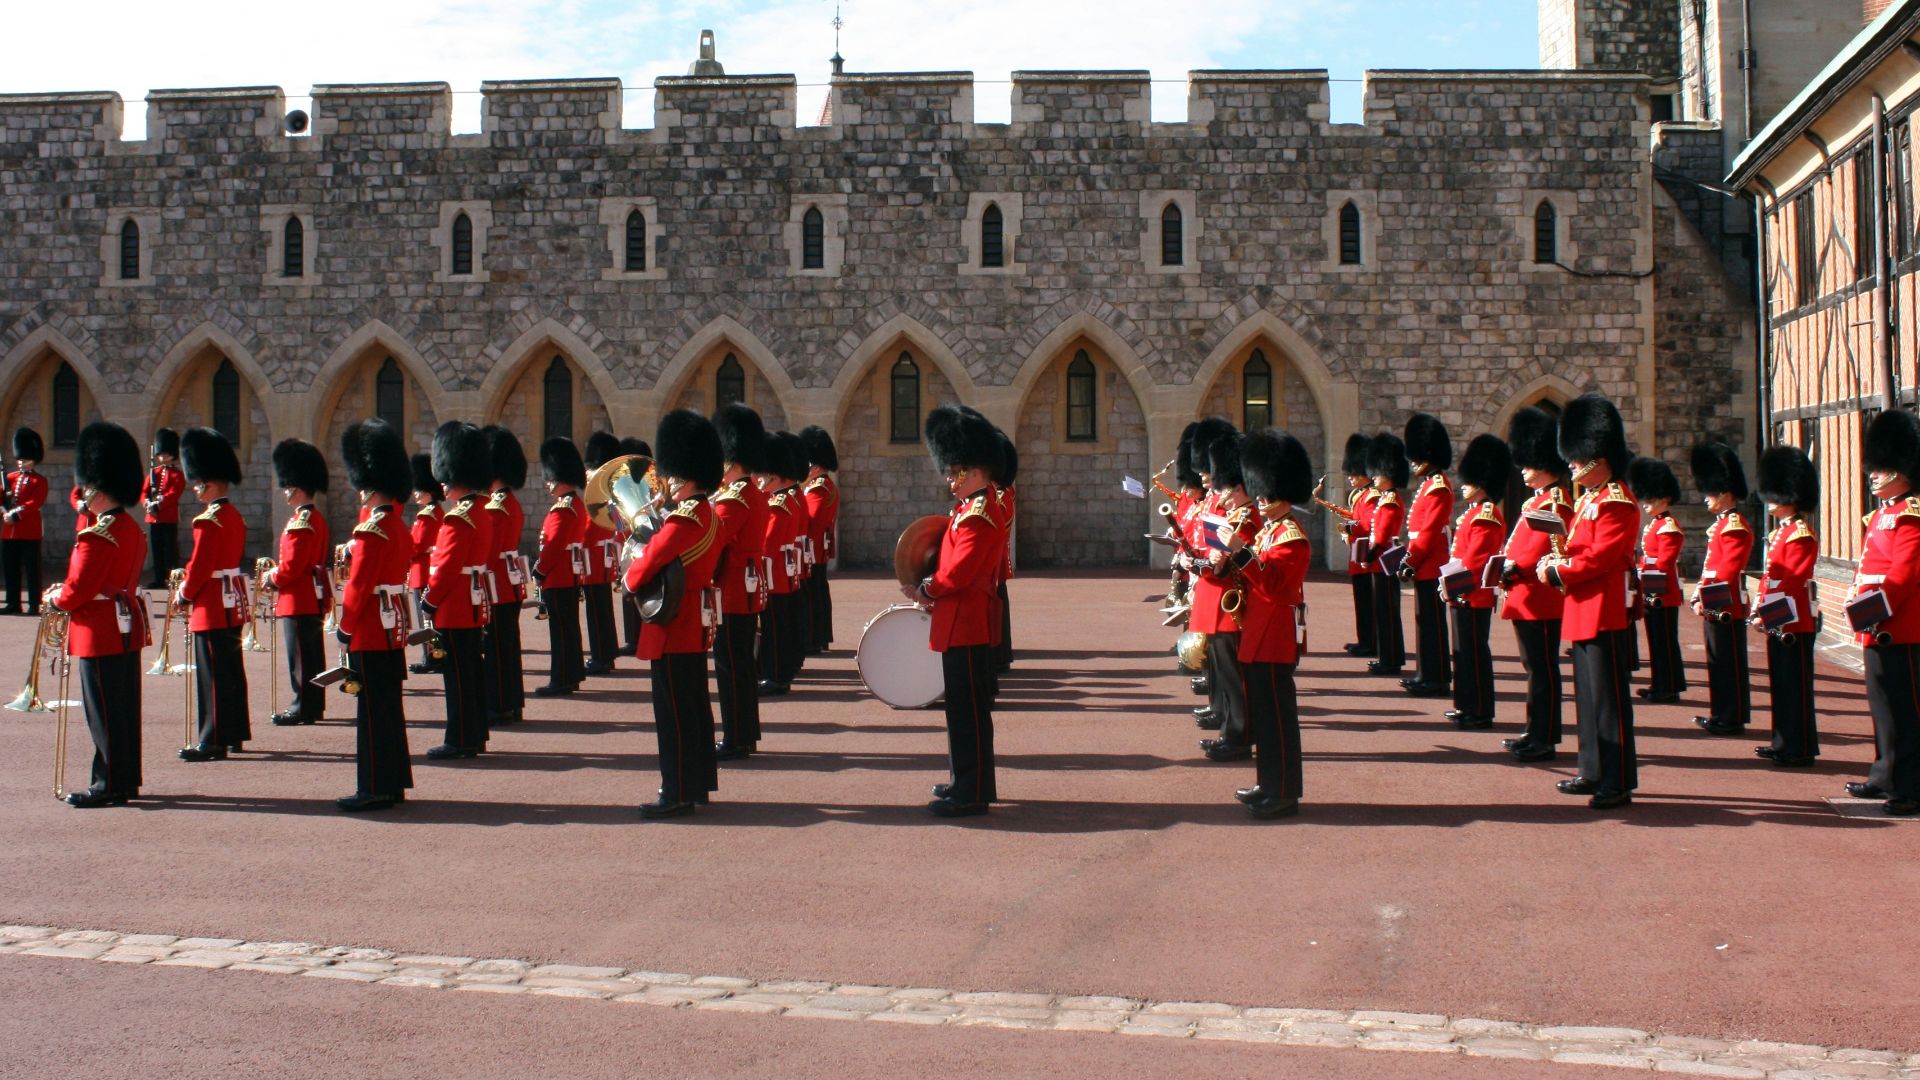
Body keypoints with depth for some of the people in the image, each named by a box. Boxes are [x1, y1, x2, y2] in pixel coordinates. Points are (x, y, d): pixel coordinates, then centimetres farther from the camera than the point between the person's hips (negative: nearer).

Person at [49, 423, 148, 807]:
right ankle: (128, 779, 21)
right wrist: (68, 592, 12)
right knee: (125, 706, 14)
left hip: (101, 633, -9)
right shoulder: (133, 529, 10)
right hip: (128, 626, 9)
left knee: (104, 710, -2)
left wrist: (55, 598, 0)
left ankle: (110, 784, 4)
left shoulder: (97, 536, -20)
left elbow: (78, 589, -20)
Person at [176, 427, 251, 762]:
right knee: (232, 671, 15)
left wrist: (184, 594, -3)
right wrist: (193, 586, 16)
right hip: (234, 603, 9)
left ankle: (213, 741, -1)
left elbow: (200, 566, -18)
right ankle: (235, 734, 23)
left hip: (212, 607, -9)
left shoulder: (208, 522, -19)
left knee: (213, 675, -4)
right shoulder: (235, 516, 10)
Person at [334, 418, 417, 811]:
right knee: (389, 706, 14)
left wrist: (345, 627, -10)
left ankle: (375, 788, 1)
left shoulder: (371, 529, -18)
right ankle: (393, 783, 20)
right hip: (394, 627, 9)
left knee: (373, 709, -4)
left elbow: (359, 584, -18)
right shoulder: (398, 525, 11)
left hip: (371, 630, -9)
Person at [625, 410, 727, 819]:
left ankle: (678, 793, 0)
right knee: (695, 705, 16)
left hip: (675, 627, -10)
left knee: (675, 711, -4)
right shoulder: (710, 516, 10)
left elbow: (638, 576, -19)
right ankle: (699, 783, 25)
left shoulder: (681, 522, -20)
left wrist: (628, 576, 2)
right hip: (698, 621, 10)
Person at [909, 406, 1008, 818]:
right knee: (965, 706, 18)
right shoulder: (972, 507, 14)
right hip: (966, 622, 10)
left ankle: (972, 794, 1)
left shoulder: (977, 517, -19)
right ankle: (967, 780, 28)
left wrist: (923, 590, -6)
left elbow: (956, 574, -23)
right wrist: (929, 589, 2)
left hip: (965, 624, -10)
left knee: (968, 709, -5)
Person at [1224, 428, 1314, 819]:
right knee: (1260, 713, 15)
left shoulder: (1292, 537, -14)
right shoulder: (1268, 530, 16)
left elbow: (1271, 583, -25)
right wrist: (1235, 552, 9)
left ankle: (1285, 793, -1)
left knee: (1277, 714, -6)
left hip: (1276, 637, -10)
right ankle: (1268, 782, 25)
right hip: (1258, 636, 10)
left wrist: (1239, 550, -30)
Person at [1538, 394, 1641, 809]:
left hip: (1604, 614, -10)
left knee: (1608, 696, -6)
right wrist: (1555, 561, 1)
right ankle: (1595, 772, 24)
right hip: (1583, 612, 10)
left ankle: (1619, 782, -1)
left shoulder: (1617, 502, -14)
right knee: (1587, 694, 15)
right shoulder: (1588, 500, 17)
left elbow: (1601, 557, -21)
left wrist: (1558, 573, -14)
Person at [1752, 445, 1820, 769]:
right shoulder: (1779, 533, 16)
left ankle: (1801, 749, 1)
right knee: (1780, 686, 14)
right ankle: (1784, 741, 22)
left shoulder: (1801, 535, -14)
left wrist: (1766, 610, -20)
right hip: (1777, 624, 9)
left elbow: (1791, 581, -19)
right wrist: (1760, 608, 8)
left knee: (1797, 687, -3)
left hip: (1794, 623, -9)